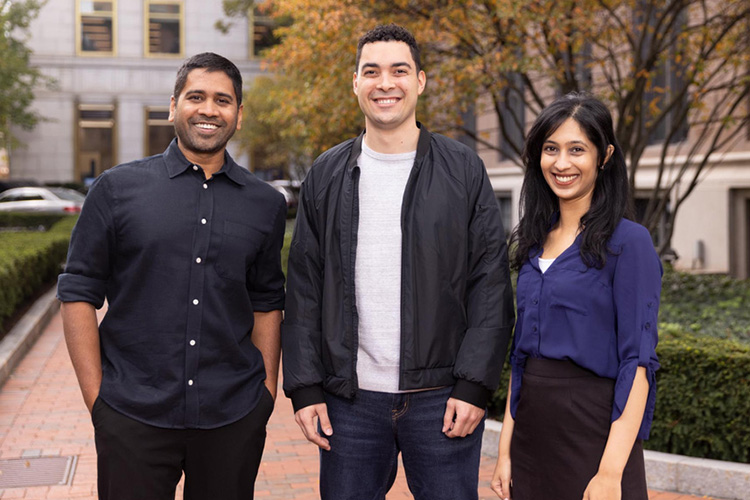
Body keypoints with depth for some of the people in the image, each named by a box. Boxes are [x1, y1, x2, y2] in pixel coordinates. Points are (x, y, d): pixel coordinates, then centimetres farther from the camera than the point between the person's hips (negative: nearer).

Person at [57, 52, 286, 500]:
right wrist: (95, 396, -3)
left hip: (233, 417, 2)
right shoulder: (119, 188, 1)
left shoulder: (266, 204, 7)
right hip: (132, 416, -1)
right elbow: (79, 293, 2)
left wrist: (267, 391, 6)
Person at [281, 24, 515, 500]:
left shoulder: (464, 170, 1)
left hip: (441, 396, -1)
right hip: (349, 398, 2)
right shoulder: (327, 175, 7)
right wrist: (304, 387, 1)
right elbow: (303, 292, 7)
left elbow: (492, 286, -2)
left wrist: (475, 385, -8)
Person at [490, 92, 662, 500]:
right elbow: (521, 351, 11)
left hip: (594, 431, -6)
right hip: (532, 432, 6)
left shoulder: (627, 242, -9)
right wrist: (505, 448, 7)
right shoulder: (534, 242, 9)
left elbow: (637, 362, -13)